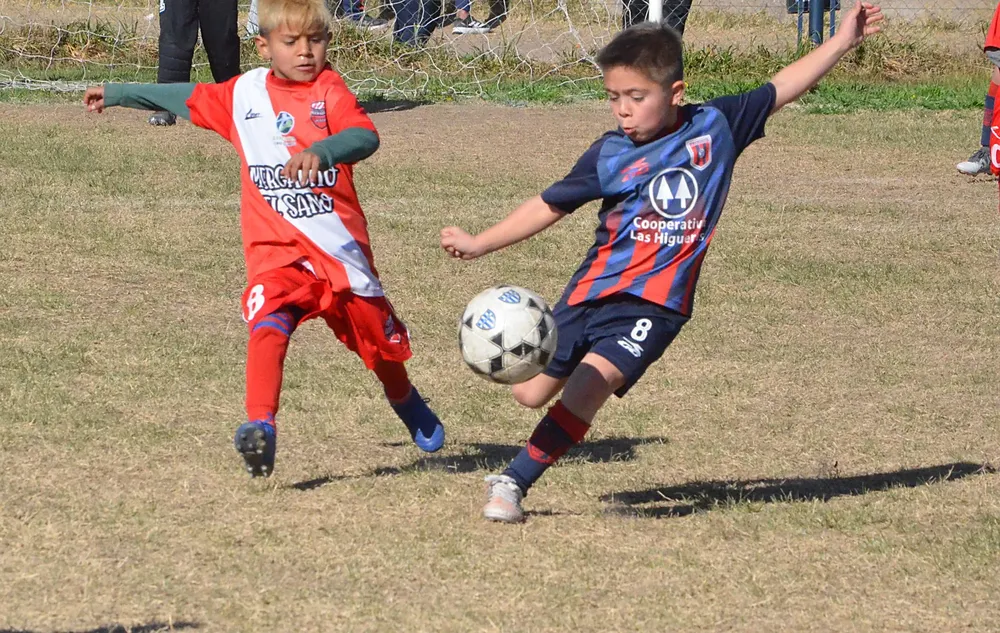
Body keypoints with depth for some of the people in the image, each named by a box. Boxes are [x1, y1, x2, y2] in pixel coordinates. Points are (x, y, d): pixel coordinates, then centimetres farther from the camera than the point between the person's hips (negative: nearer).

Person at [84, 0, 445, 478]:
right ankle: (260, 428, -34)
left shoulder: (328, 89, -9)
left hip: (340, 246, -1)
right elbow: (186, 98, 21)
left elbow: (365, 136, -28)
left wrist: (321, 152, -49)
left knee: (378, 338, 16)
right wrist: (117, 94, 31)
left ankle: (405, 402, 47)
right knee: (268, 325, -27)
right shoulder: (244, 94, 3)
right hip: (276, 249, 1)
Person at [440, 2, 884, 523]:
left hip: (655, 304, -2)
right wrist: (480, 244, 1)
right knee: (531, 393, 5)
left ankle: (513, 483, -10)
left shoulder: (716, 127, -2)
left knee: (582, 395, -20)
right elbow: (550, 205, 5)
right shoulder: (609, 155, -2)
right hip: (592, 291, 2)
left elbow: (782, 89, 7)